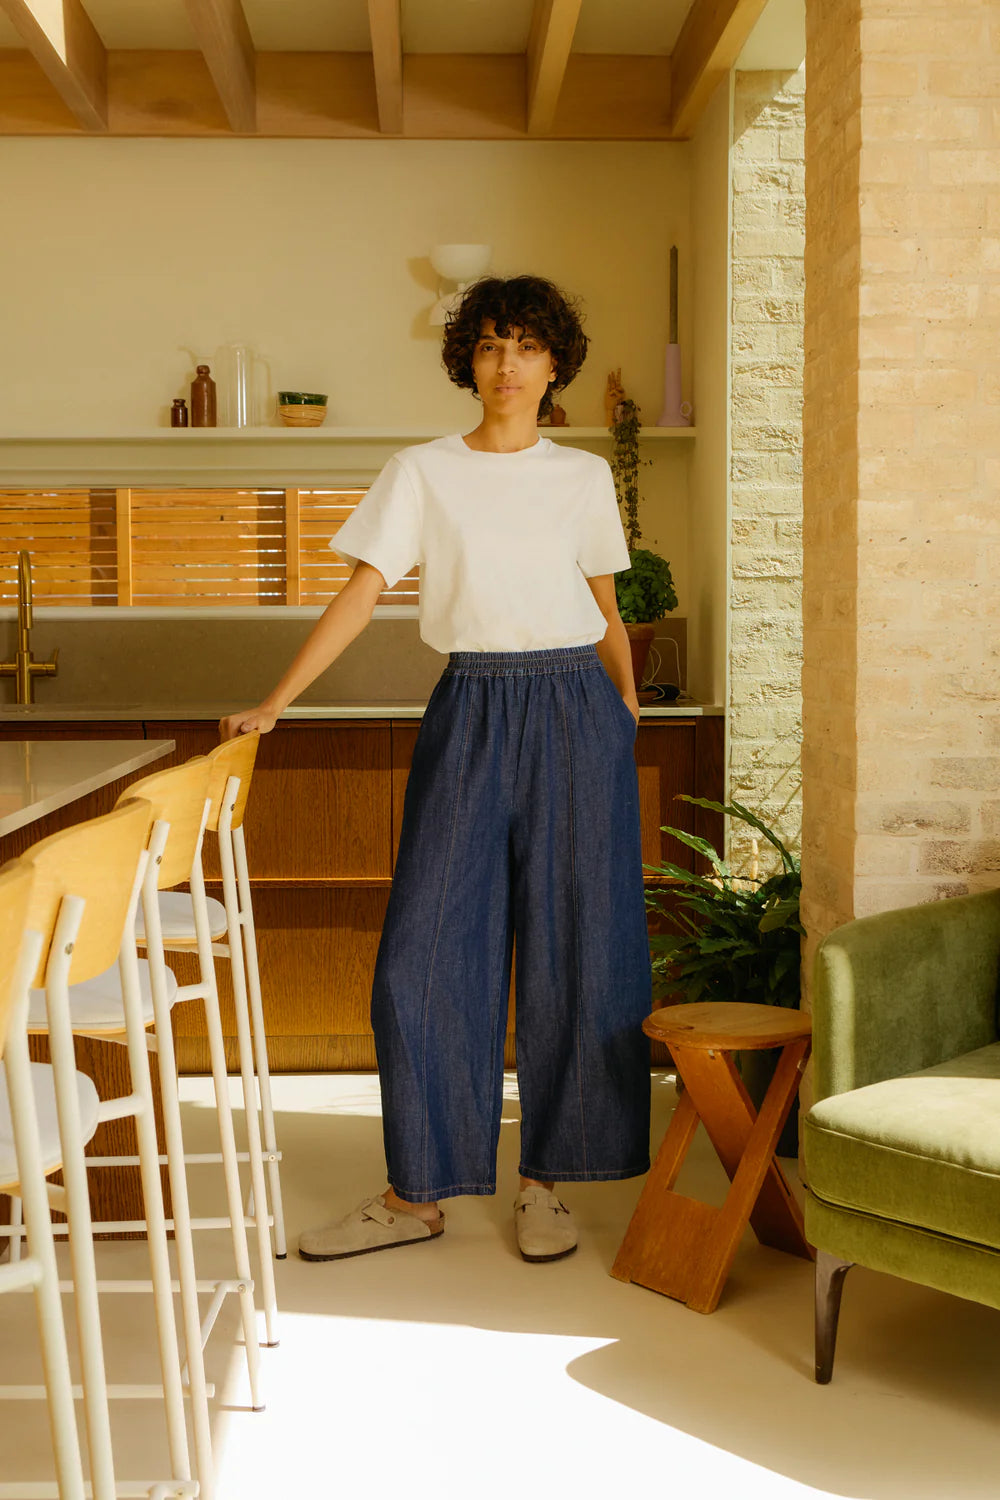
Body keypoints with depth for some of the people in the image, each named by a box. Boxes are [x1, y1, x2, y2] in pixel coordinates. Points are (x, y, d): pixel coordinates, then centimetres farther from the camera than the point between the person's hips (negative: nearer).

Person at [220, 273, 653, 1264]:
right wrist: (274, 702, -8)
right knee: (428, 950, -2)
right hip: (470, 711, -1)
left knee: (573, 950, 2)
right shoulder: (422, 473, 5)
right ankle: (415, 1192, 11)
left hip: (574, 711, 1)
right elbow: (362, 594, -1)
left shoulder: (585, 476, 9)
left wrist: (628, 723, 10)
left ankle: (546, 1181, 17)